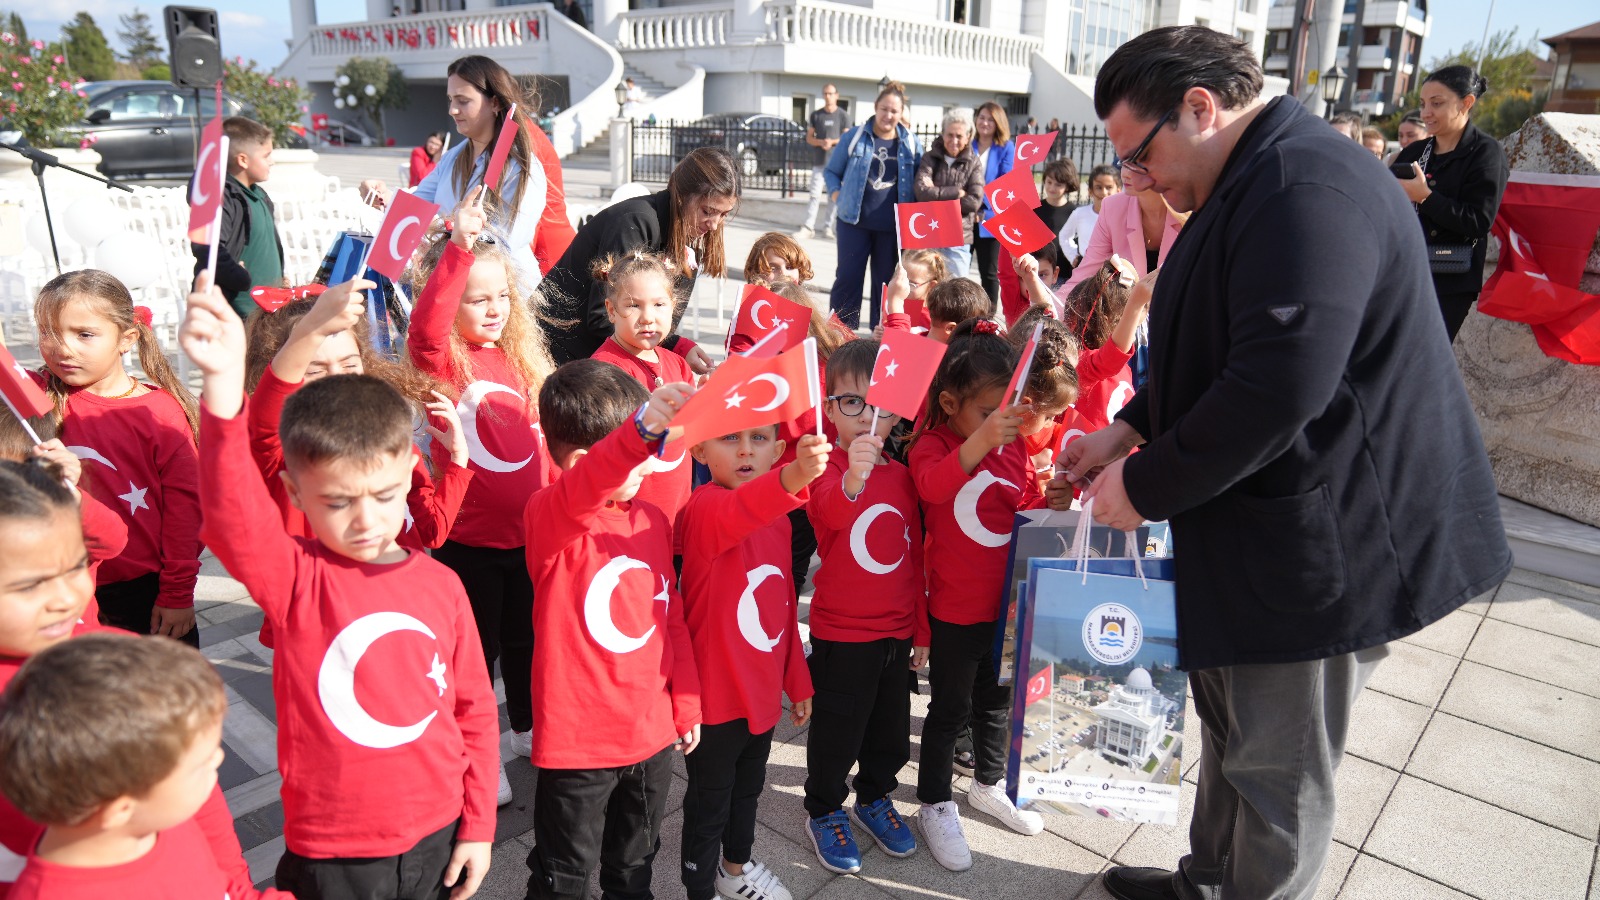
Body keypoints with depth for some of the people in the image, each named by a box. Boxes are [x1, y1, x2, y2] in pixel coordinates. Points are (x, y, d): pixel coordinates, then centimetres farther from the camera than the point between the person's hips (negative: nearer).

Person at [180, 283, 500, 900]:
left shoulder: (441, 584, -6)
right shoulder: (293, 578, -13)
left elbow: (474, 709, 2)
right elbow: (234, 513, -34)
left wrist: (478, 824, 4)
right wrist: (223, 387, -49)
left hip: (439, 836, 2)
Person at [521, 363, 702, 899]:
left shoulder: (653, 521, 2)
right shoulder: (549, 518, -17)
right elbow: (584, 489, -42)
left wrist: (686, 704, 13)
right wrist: (641, 428, -59)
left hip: (653, 733, 6)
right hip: (577, 738, -5)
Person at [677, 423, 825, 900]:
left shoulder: (777, 517, 1)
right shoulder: (704, 508, -22)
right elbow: (733, 514, -49)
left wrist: (798, 682, 15)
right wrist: (792, 479, -68)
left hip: (762, 693, 7)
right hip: (714, 696, -7)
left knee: (748, 787, 27)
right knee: (709, 801, 12)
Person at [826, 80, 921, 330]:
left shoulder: (911, 143, 6)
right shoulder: (854, 137, 2)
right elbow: (832, 171, 11)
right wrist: (837, 195, -4)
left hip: (893, 225, 1)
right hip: (854, 220, -1)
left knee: (886, 279, 8)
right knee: (848, 275, 1)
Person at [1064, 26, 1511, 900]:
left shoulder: (1306, 191, -22)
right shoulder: (1252, 187, 13)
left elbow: (1278, 386, -31)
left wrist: (1145, 485, -19)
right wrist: (1128, 429, 10)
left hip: (1325, 542, -11)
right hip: (1260, 529, 11)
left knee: (1276, 770, 7)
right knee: (1231, 727, 23)